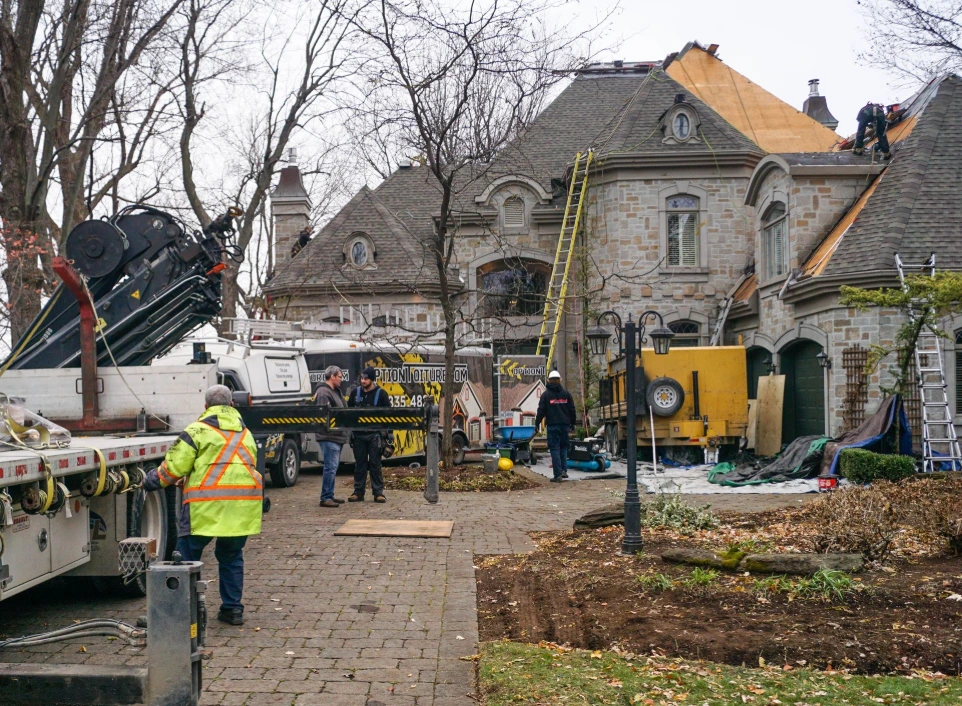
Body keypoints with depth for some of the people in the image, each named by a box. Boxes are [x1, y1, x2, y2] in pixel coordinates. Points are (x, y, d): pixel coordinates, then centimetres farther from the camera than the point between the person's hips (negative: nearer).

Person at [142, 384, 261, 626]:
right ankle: (233, 609, 20)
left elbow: (174, 466, -3)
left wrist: (154, 481, 17)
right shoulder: (245, 433, 22)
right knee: (231, 557, 19)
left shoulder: (197, 431, 1)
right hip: (242, 505, 6)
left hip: (206, 504, -6)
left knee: (187, 555, 6)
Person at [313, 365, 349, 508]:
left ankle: (330, 495, 22)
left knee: (333, 466, 15)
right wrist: (333, 427, -23)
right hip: (329, 436, -11)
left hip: (337, 436, 11)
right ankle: (325, 498, -8)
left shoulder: (335, 391, 18)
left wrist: (346, 429, 14)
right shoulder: (323, 393, -15)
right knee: (331, 467, -11)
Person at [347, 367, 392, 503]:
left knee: (375, 464, 0)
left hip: (374, 435, -3)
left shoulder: (381, 394, -1)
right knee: (359, 464, 7)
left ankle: (378, 493, 5)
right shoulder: (355, 392, 7)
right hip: (358, 434, 3)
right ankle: (358, 492, 12)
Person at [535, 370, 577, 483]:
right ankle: (564, 470, 9)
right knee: (563, 447, 17)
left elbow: (541, 411, -4)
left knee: (554, 449, -3)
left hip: (552, 426, -3)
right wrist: (572, 424, 20)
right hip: (565, 425, 3)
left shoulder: (546, 394, -2)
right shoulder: (566, 393, 7)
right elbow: (572, 410, 10)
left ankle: (558, 475, -8)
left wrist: (537, 423, 5)